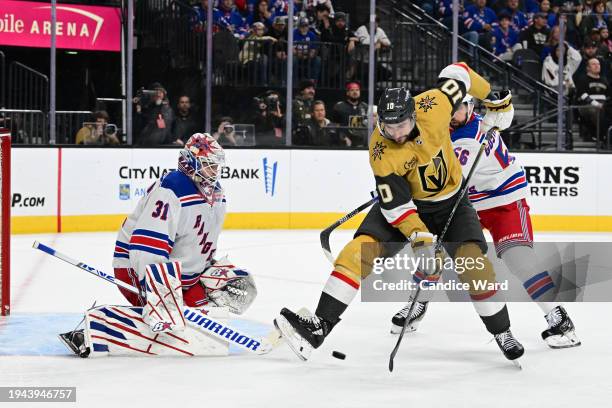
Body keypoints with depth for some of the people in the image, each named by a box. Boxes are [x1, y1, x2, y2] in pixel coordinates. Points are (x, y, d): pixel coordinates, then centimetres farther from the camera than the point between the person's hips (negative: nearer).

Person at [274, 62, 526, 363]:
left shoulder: (433, 105, -25)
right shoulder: (382, 153, -28)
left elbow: (457, 73, -5)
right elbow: (397, 206, -26)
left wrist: (486, 96, 9)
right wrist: (420, 240, -36)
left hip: (451, 199, 1)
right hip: (404, 200, -1)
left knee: (473, 260, -17)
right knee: (361, 250, -20)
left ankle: (502, 332, 2)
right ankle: (320, 326, -19)